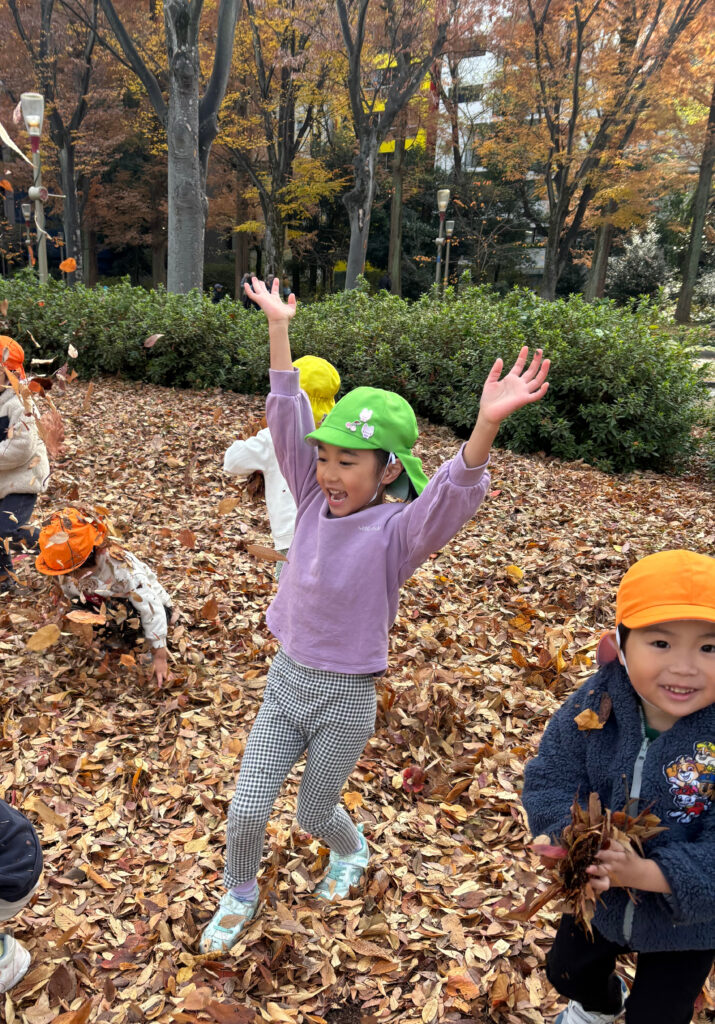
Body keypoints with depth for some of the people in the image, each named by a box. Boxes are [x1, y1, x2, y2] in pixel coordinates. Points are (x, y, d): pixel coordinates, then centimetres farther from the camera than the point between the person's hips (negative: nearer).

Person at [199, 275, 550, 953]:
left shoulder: (398, 531, -21)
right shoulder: (315, 502, -7)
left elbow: (452, 496, -40)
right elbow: (287, 419, -7)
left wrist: (486, 425, -58)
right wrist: (278, 326, -9)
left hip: (345, 699, -4)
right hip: (287, 679, 4)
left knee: (314, 813, 18)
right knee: (246, 810, 8)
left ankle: (351, 852, 54)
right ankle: (239, 895, 39)